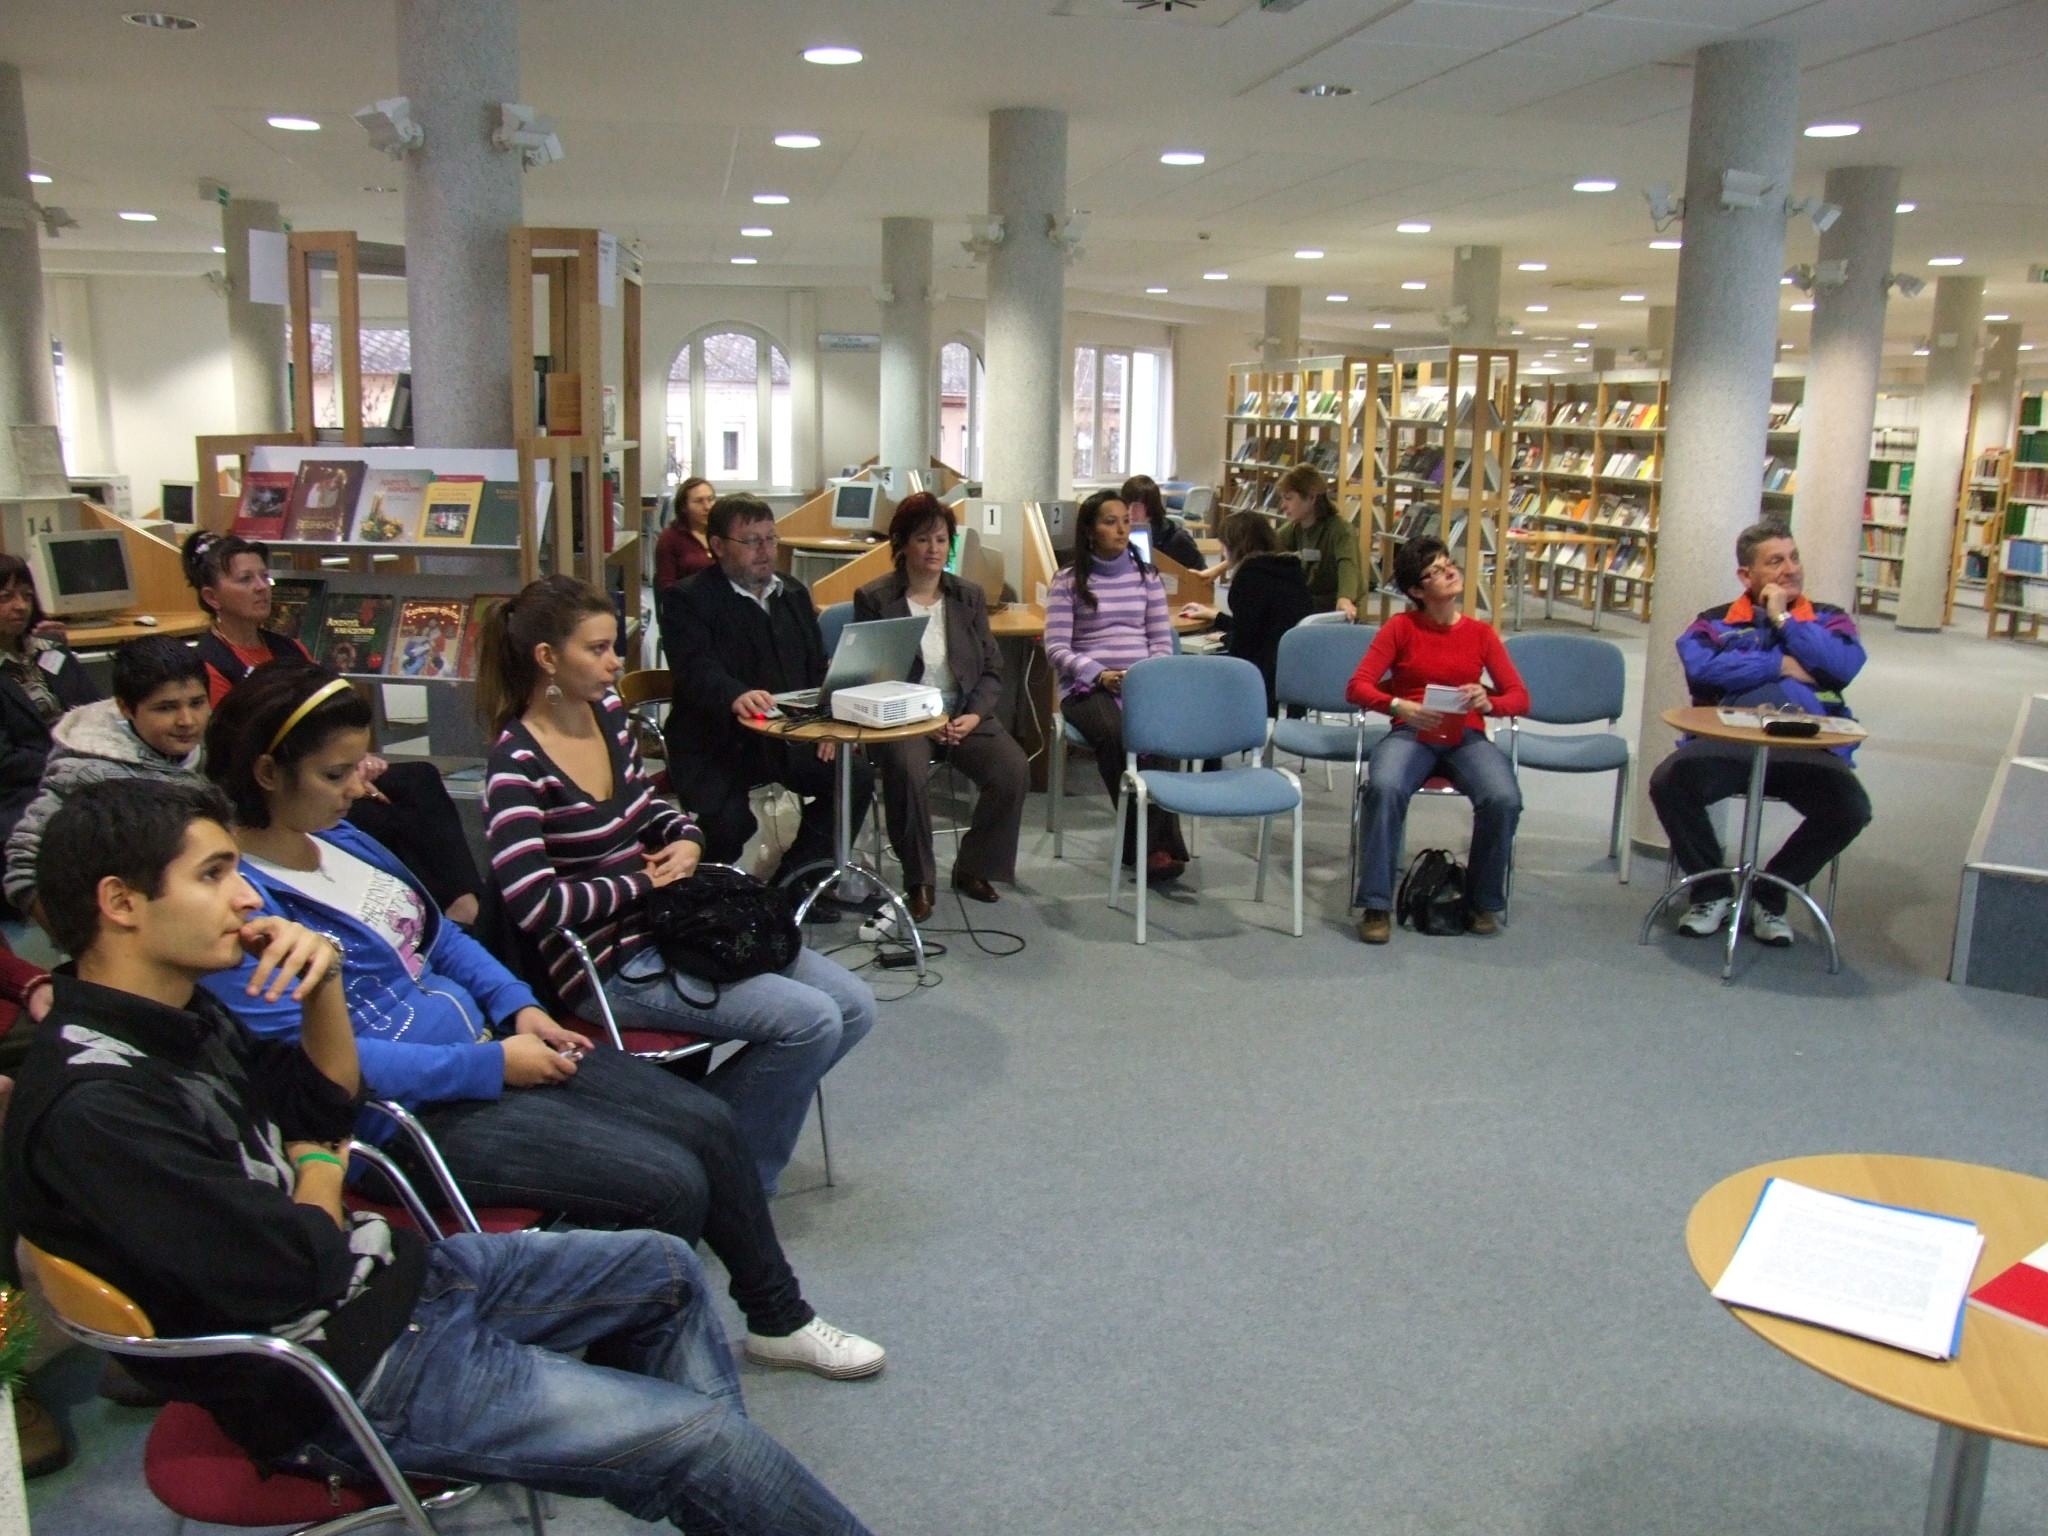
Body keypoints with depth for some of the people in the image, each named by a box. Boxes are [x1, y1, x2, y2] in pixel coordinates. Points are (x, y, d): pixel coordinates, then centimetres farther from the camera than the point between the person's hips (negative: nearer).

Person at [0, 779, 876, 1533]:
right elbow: (297, 1275, -25)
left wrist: (324, 982, -4)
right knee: (699, 1431, -12)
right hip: (344, 1375, -10)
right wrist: (322, 1171, -3)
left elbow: (328, 1103, 14)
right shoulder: (93, 1106, -27)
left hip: (395, 1275, 10)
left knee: (664, 1270, 16)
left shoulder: (176, 1015, 3)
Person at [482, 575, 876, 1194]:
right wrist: (645, 881, -15)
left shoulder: (609, 713, 5)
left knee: (854, 1006, 2)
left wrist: (686, 837, -2)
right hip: (610, 964, -8)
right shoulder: (517, 765, -17)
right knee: (811, 1021, -19)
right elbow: (535, 906, -26)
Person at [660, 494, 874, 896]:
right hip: (716, 743, -6)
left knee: (856, 779, -15)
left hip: (789, 737, 6)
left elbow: (818, 668, 17)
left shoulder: (794, 594, 16)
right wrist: (736, 696, -44)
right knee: (729, 820, -30)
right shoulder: (687, 599, -5)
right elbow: (696, 669, -21)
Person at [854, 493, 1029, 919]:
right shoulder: (874, 599, 2)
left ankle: (974, 867, -1)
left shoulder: (969, 596, 12)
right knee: (909, 771, -36)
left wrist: (974, 714, -8)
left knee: (1014, 770, -23)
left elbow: (992, 668, 11)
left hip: (965, 714, 3)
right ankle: (919, 880, -15)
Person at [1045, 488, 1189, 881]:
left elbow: (1163, 641, 15)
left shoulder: (1147, 577, 17)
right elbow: (1056, 648, 1)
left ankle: (1155, 844, -31)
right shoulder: (1068, 581, 8)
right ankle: (1159, 844, -28)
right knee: (1114, 735, -36)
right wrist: (1100, 675, -14)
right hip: (1086, 686, -2)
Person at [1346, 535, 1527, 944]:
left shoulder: (1480, 633, 9)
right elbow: (1357, 687, -4)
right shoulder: (1400, 628, 4)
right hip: (1411, 735, -2)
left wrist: (1488, 702, -16)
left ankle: (1484, 902, -5)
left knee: (1503, 799, -29)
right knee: (1384, 788, -36)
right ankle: (1376, 906, -24)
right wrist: (1401, 706, -22)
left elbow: (1520, 696, 6)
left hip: (1466, 737, 2)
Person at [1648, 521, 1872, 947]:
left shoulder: (1828, 619, 23)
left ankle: (1770, 895, -1)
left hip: (1809, 748, 1)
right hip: (1728, 743, 0)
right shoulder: (1715, 622, 19)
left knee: (1851, 808, -29)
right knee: (1668, 782, -30)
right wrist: (1782, 666, -1)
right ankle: (1712, 892, -3)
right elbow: (1699, 668, -5)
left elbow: (1844, 667, 0)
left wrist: (1783, 618, 5)